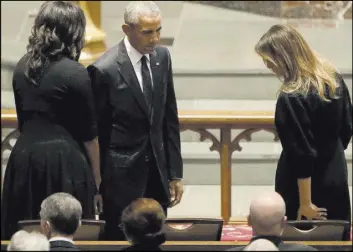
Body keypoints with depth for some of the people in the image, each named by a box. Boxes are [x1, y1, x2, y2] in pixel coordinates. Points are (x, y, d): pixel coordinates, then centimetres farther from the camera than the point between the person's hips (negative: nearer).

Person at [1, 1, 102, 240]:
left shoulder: (23, 67, 8)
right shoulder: (76, 74, -10)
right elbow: (89, 134, -6)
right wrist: (97, 179, 3)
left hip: (24, 159, 6)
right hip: (64, 161, -6)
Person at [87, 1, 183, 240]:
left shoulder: (162, 57, 2)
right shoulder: (104, 69, -15)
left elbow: (170, 119, 9)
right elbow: (96, 131, -8)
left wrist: (175, 173, 8)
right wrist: (97, 187, -4)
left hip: (157, 172, 5)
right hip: (122, 175, -5)